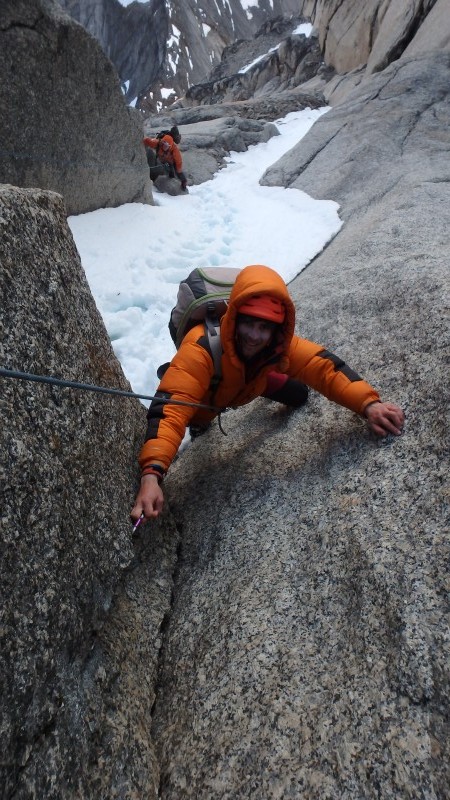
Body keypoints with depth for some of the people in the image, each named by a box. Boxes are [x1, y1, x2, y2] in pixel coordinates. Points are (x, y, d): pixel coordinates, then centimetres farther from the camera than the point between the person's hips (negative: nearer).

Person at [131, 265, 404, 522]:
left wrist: (368, 404, -56)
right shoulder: (201, 349, -50)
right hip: (205, 394, -2)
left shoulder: (279, 345, -35)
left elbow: (325, 366, -38)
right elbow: (170, 409, -59)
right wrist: (151, 474, -72)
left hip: (250, 381, 3)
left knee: (299, 396, 5)